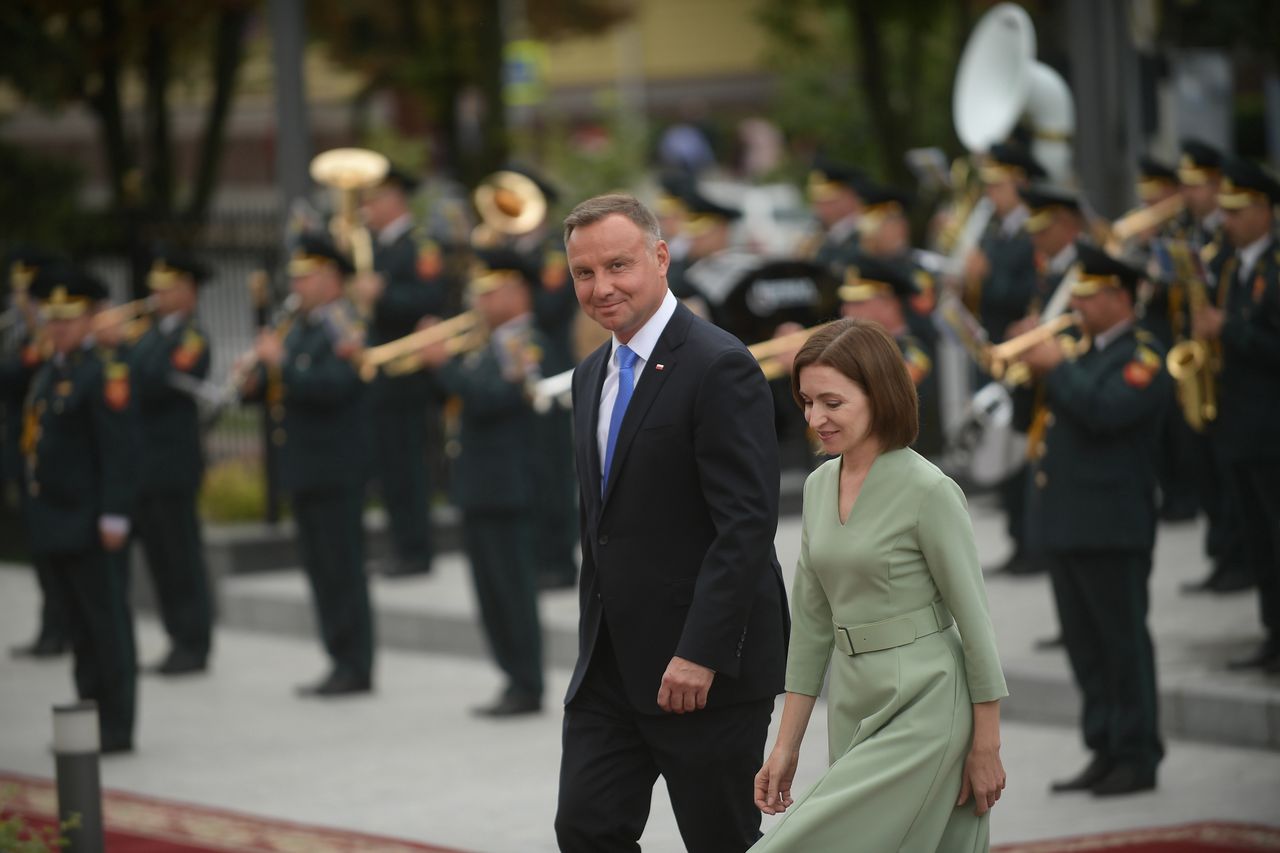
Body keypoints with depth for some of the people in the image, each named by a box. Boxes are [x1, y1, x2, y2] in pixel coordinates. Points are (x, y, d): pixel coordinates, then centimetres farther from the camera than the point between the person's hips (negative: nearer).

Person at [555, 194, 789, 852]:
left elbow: (747, 525, -20)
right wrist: (595, 643, 16)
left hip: (707, 670, -8)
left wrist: (701, 655, -24)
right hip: (611, 667, 8)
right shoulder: (592, 376, 14)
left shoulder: (719, 367, -14)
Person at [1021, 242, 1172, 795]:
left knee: (1123, 642, -3)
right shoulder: (1083, 351, 18)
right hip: (1062, 521, 9)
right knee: (1084, 645, 11)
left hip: (1110, 527, -9)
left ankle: (1138, 759, 2)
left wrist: (1057, 368, -16)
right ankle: (1105, 753, 18)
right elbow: (1046, 412, 20)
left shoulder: (1143, 356, -9)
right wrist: (1031, 367, 5)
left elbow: (1105, 411, -25)